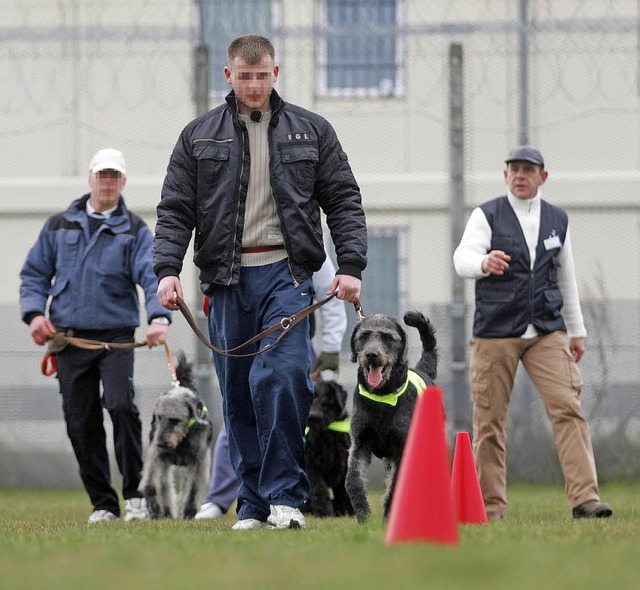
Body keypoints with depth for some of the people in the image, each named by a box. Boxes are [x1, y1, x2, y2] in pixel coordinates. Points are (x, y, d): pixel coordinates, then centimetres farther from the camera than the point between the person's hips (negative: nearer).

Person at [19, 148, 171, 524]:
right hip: (69, 338, 3)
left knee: (121, 405, -21)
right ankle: (103, 503, 11)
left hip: (116, 336, -3)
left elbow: (151, 276, -10)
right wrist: (34, 312, -2)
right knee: (81, 422, 2)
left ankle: (134, 493, -10)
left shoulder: (135, 231, 6)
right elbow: (35, 274, 17)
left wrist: (159, 317, -28)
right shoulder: (59, 226, 14)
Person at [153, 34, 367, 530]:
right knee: (238, 395, 3)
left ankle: (286, 496, -13)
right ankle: (254, 504, 9)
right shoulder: (200, 136, 11)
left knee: (283, 375, -19)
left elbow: (344, 201, 8)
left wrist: (350, 267, -4)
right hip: (227, 279, 2)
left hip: (287, 272, -2)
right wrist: (168, 269, -7)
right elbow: (175, 209, 8)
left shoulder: (311, 131, 10)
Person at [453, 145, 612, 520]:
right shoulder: (487, 216, 2)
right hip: (495, 333, -2)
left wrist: (577, 330, 21)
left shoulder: (558, 220, 14)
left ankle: (585, 497, -16)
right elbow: (463, 259, -14)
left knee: (568, 407, -12)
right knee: (490, 419, -2)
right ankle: (491, 505, 7)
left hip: (547, 331, 2)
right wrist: (484, 262, -37)